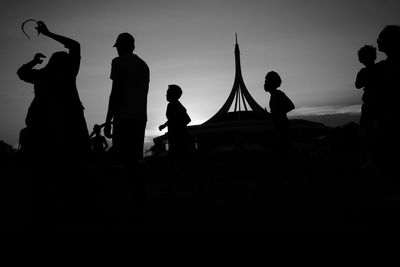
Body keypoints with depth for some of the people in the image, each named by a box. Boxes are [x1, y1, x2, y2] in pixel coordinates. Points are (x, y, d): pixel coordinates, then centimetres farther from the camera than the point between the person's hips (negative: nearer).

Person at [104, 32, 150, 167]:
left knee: (123, 159, -10)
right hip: (141, 117, 7)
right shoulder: (144, 65, 22)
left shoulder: (119, 62, 0)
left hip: (123, 117, -7)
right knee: (135, 158, 9)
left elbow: (116, 91, -9)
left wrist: (108, 121, -8)